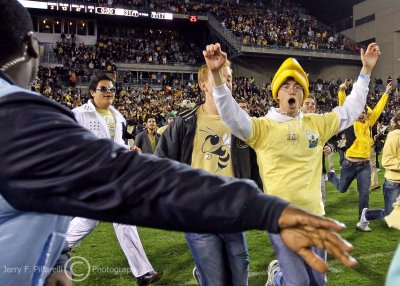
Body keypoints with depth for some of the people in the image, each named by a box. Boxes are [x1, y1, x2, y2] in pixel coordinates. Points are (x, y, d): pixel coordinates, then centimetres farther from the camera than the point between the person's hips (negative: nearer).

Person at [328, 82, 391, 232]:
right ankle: (331, 175, 48)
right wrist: (342, 91, -25)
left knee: (364, 193, 0)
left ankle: (362, 222, 11)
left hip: (365, 165, 3)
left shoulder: (368, 123, 6)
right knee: (342, 188, 16)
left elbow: (377, 109, 14)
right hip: (349, 164, -3)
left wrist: (386, 93, 19)